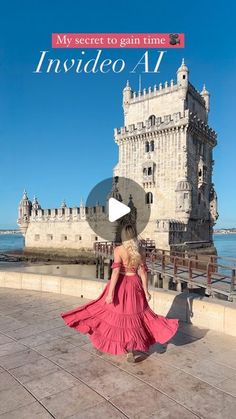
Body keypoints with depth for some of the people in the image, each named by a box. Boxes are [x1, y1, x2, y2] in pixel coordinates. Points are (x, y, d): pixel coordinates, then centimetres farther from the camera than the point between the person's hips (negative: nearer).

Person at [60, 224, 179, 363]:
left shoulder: (119, 249, -15)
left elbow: (116, 271, -20)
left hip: (120, 285, -3)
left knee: (113, 314, 14)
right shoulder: (140, 251, -4)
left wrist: (110, 293, -19)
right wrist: (146, 291, 6)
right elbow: (143, 272, -2)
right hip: (135, 285, 3)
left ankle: (101, 346, 30)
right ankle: (130, 351, 15)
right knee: (133, 315, 15)